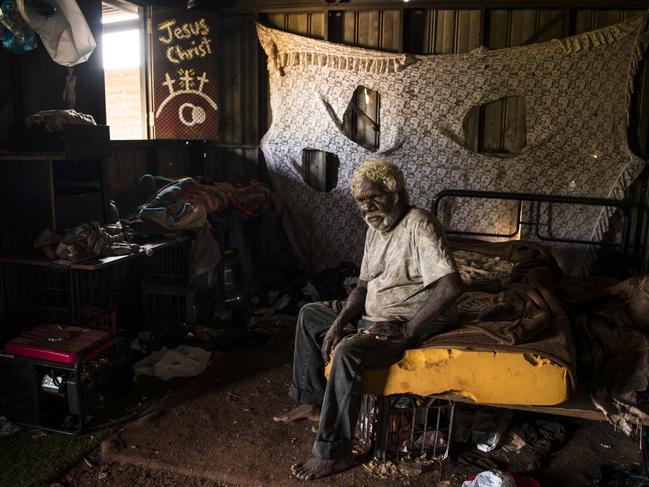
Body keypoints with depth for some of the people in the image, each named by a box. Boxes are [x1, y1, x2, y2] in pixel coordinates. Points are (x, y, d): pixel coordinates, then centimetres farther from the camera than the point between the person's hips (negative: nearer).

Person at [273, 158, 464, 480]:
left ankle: (334, 453, -17)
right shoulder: (376, 228, 5)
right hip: (374, 314, 10)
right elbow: (364, 284, 9)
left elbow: (451, 286, -32)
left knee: (347, 352, -33)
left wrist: (408, 330, -28)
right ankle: (314, 400, 21)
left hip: (409, 322, -10)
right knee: (310, 314, 14)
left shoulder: (419, 225, -23)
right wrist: (340, 321, -6)